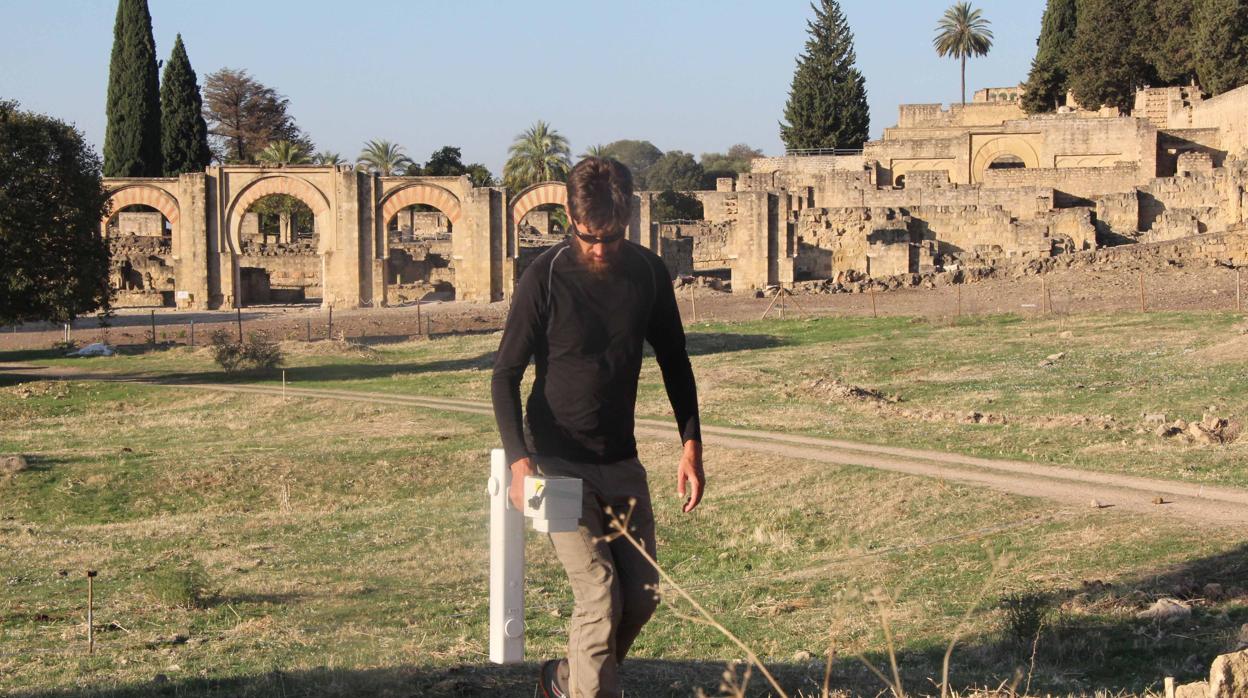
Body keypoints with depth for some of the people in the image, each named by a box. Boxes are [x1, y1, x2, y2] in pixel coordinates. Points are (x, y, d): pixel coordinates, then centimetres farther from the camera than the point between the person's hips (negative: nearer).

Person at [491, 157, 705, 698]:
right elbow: (506, 374, -9)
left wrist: (691, 445, 4)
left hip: (621, 462, 5)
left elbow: (674, 362, 11)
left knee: (642, 596, 6)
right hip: (558, 463, -5)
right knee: (600, 598, -13)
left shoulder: (648, 273, -1)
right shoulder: (545, 279, -13)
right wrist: (519, 460, -21)